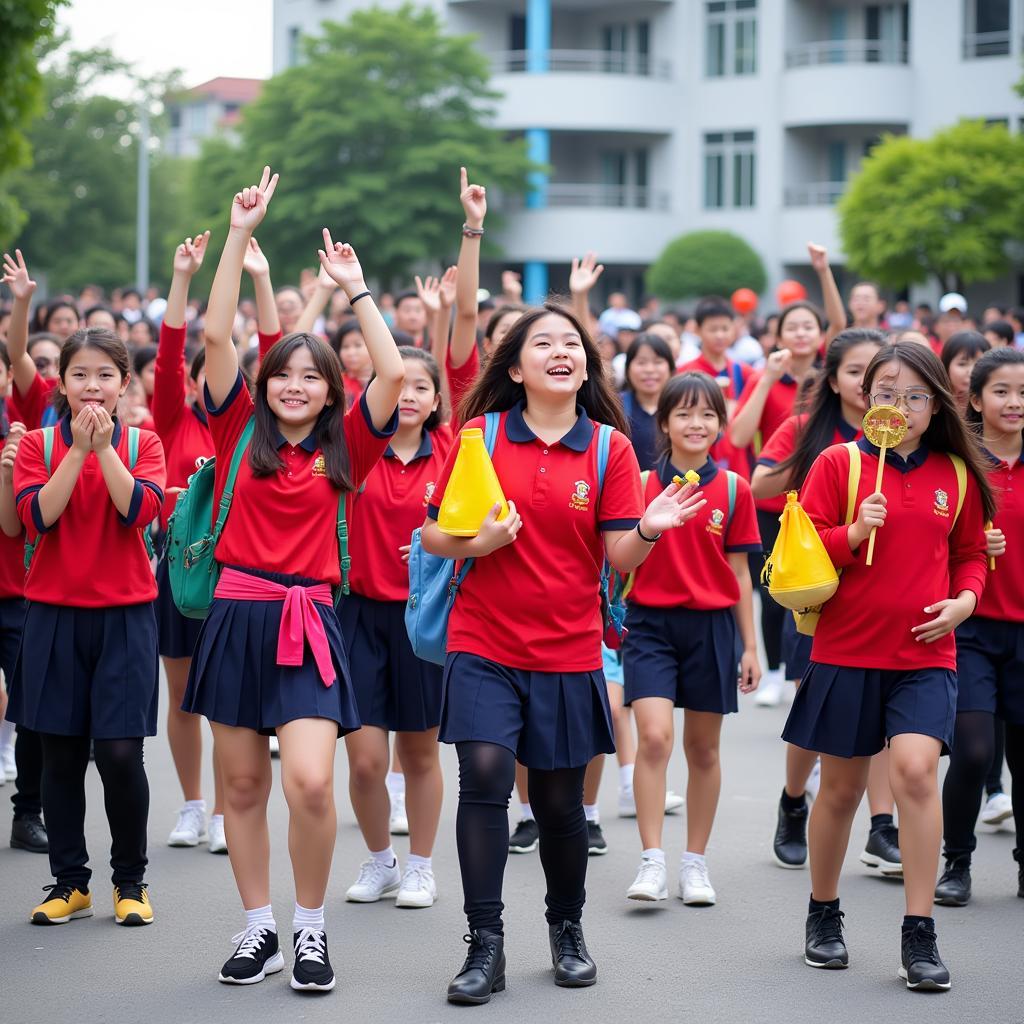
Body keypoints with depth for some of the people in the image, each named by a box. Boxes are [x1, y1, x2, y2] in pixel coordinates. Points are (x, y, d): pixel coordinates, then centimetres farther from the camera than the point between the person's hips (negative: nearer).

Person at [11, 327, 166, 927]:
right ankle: (70, 882, 16)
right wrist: (79, 450, -16)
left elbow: (141, 510, -14)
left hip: (125, 616, -1)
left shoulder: (142, 444, 3)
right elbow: (38, 515, -12)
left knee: (121, 753, -5)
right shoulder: (39, 446, 4)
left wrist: (105, 447, -18)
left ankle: (131, 881, 11)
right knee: (61, 754, 5)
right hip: (56, 614, 1)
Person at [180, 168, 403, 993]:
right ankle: (259, 928, 19)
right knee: (242, 783, 7)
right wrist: (240, 237, -7)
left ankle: (312, 927, 2)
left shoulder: (344, 450, 4)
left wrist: (355, 288, -1)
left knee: (311, 781, -15)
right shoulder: (240, 431, 5)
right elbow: (216, 337, -4)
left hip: (309, 622, -1)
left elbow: (394, 373, -6)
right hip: (237, 616, 2)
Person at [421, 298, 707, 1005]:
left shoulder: (611, 448, 1)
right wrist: (477, 542, -17)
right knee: (484, 777, -17)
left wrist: (649, 530, -23)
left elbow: (620, 557, -3)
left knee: (560, 800, 7)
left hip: (570, 650, 1)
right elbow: (433, 534, 3)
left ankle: (567, 928, 31)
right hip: (485, 646, -1)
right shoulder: (479, 435, -1)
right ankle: (486, 946, -9)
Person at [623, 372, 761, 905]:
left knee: (703, 747, 9)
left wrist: (750, 645, 8)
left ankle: (695, 862, 19)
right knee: (654, 737, -15)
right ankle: (651, 862, -12)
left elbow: (738, 571, 7)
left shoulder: (733, 489, 3)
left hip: (712, 626, 1)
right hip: (651, 622, -1)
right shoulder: (642, 484, 0)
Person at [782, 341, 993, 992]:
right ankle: (824, 915, 32)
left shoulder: (957, 475, 4)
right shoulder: (839, 463, -2)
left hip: (926, 653, 0)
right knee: (842, 787, 10)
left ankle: (920, 935, -13)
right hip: (847, 650, 0)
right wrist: (853, 534, -20)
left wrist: (965, 598, -3)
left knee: (915, 767, -19)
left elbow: (970, 552, 16)